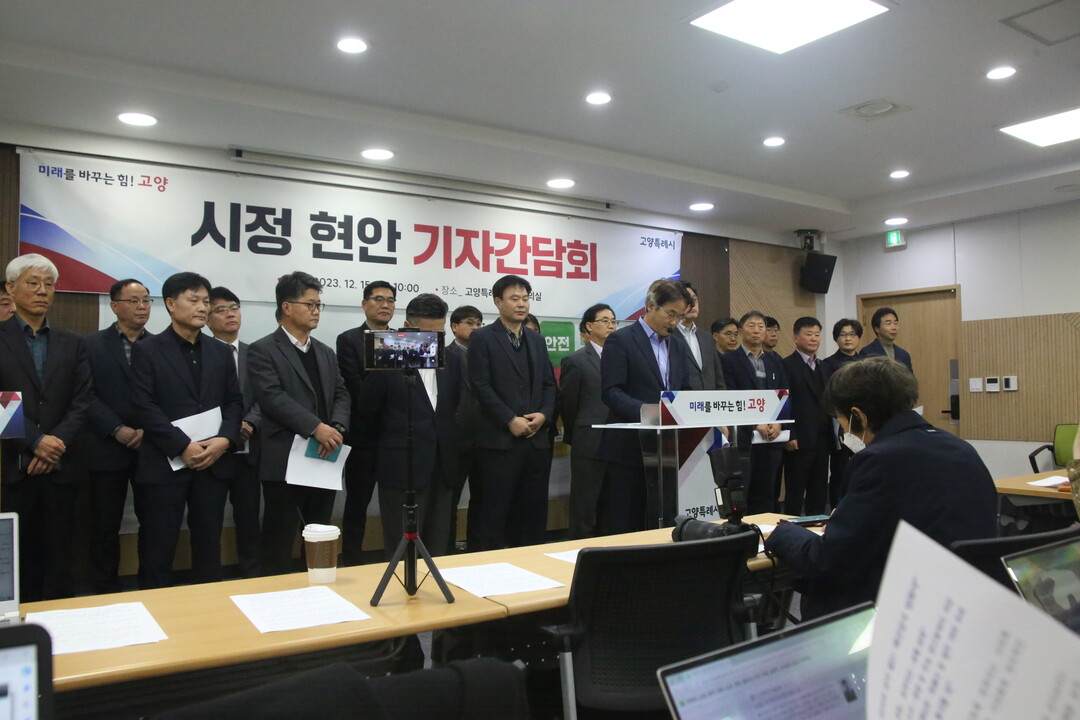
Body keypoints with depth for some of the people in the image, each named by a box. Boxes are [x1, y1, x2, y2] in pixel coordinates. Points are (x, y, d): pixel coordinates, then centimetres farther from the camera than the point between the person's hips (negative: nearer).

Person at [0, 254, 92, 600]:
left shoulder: (73, 345, 10)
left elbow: (82, 401, 3)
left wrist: (57, 443, -10)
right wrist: (35, 441, -14)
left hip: (58, 466, 3)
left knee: (58, 553, 8)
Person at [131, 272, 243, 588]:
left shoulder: (220, 352, 13)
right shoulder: (147, 350, 0)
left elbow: (234, 402, 10)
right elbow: (144, 407, -9)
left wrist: (224, 440, -8)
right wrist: (183, 446, -15)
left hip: (212, 464, 4)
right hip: (164, 464, -4)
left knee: (209, 545, 11)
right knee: (158, 548, 3)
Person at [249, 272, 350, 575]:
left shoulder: (326, 353, 18)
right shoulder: (263, 351, -4)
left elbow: (340, 394, 10)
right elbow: (272, 397, -16)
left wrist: (336, 429, -10)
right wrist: (316, 428, -24)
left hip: (324, 462, 6)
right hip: (285, 463, -6)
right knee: (279, 548, 2)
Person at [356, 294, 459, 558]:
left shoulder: (452, 361, 6)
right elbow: (367, 412, 0)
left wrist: (446, 441, 9)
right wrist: (392, 443, 9)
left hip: (442, 467, 5)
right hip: (403, 468, -4)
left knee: (438, 549, 13)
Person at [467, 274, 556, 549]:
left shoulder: (537, 340, 16)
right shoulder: (482, 338, -2)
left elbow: (549, 384, 15)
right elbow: (481, 386, -10)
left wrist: (544, 414, -4)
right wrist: (510, 420, -15)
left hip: (537, 438, 6)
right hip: (500, 438, -5)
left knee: (533, 510, 9)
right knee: (496, 511, 0)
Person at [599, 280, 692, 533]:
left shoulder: (677, 345, 15)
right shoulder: (620, 340, -6)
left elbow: (684, 390, 18)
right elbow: (611, 392, -14)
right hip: (630, 448, -6)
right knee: (623, 525, 1)